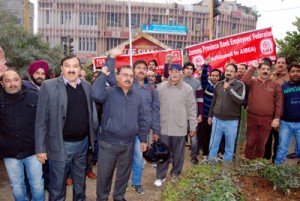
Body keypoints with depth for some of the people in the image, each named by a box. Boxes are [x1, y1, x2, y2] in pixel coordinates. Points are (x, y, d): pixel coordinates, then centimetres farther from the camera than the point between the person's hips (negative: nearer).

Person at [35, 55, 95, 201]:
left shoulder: (87, 86, 4)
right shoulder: (49, 86, -9)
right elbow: (41, 119, -9)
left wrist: (92, 137, 8)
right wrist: (40, 148, -9)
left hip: (82, 143, 4)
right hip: (60, 145, -4)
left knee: (80, 182, 21)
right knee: (57, 186, 12)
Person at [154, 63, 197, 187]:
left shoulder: (187, 89, -1)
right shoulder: (160, 87, 1)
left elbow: (192, 109, 1)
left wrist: (193, 126, 1)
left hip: (180, 127, 0)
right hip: (163, 127, 1)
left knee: (178, 153, 13)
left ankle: (175, 174, 33)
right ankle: (161, 176, 24)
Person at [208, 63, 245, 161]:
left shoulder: (240, 85, -5)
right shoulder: (219, 84, 6)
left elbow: (240, 100, -21)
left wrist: (228, 88, -20)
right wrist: (210, 115, 16)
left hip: (231, 121, -3)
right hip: (217, 119, 3)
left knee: (230, 147, 10)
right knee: (213, 145, 11)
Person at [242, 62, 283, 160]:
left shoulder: (275, 85, 3)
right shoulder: (252, 82, 3)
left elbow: (279, 103, -1)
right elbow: (244, 81, -21)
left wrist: (277, 118, -6)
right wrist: (252, 68, -14)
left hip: (267, 119, 1)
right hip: (252, 118, 0)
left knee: (261, 144, 12)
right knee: (250, 143, 8)